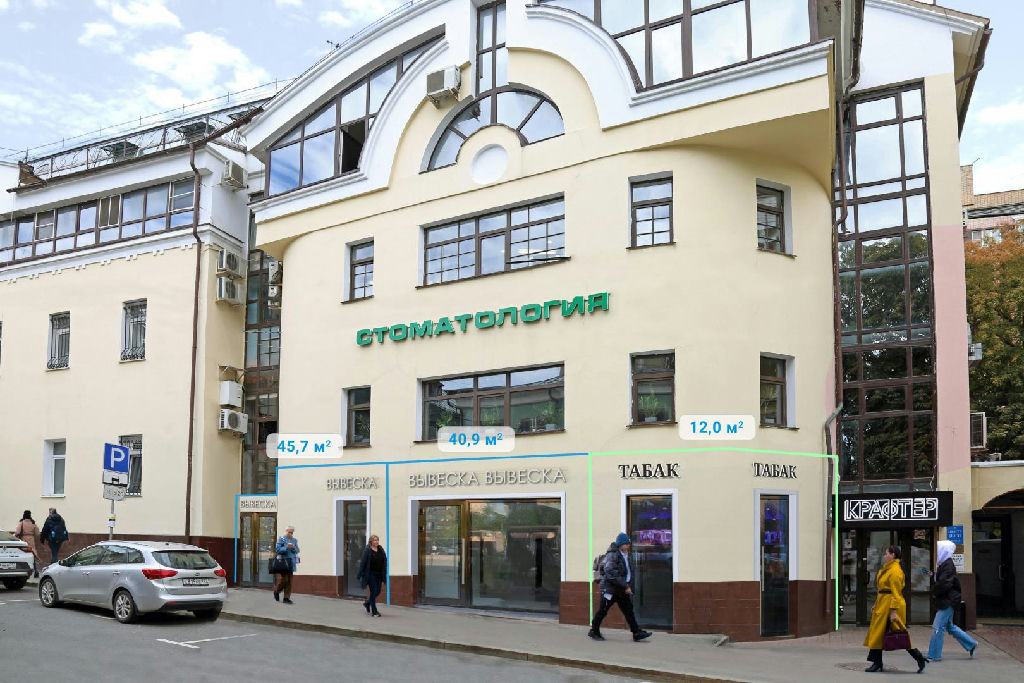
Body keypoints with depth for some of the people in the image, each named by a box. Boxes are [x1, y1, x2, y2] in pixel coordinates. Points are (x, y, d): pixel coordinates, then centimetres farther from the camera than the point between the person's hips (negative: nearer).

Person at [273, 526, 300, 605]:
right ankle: (276, 591, 21)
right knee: (283, 579, -7)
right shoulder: (281, 539, -1)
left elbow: (297, 551, 8)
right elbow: (278, 550, -9)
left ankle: (287, 598, 7)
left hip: (291, 563, 5)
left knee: (289, 581, 3)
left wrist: (294, 548, -12)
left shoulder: (294, 540, 13)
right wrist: (286, 548, -21)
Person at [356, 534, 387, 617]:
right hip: (371, 574, -6)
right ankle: (374, 612, 4)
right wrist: (360, 575, -12)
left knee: (378, 592, 10)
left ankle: (367, 603, 36)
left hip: (379, 575, 6)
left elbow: (384, 562, 10)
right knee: (373, 591, -5)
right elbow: (362, 563, -10)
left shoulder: (381, 550, 5)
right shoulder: (367, 550, -10)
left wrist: (384, 576, 8)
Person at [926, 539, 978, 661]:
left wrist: (934, 591, -10)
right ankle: (971, 644, 30)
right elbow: (938, 581, 18)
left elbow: (944, 584, -25)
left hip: (947, 602, -10)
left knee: (938, 627, -6)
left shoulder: (948, 565, -17)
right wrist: (932, 576, 1)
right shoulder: (943, 564, 13)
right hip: (945, 602, 10)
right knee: (949, 626, 20)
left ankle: (934, 655, -1)